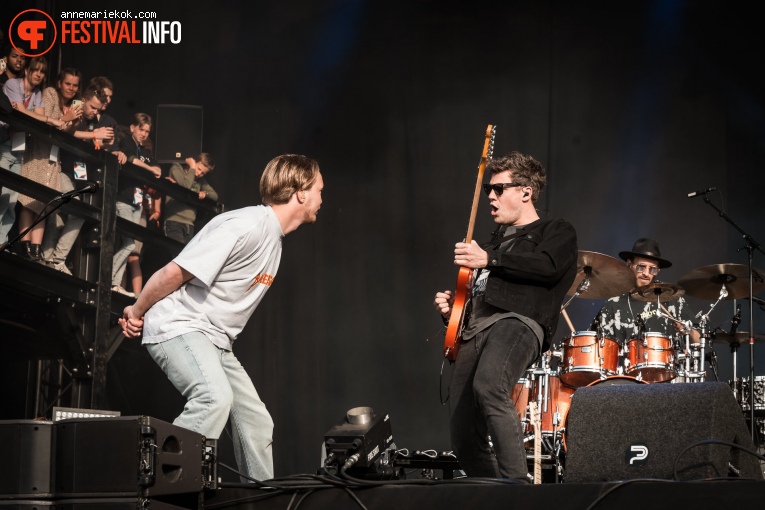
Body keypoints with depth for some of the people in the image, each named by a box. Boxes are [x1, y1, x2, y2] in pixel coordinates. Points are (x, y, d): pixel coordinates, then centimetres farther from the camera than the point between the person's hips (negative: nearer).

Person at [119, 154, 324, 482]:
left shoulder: (274, 237, 13)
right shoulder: (245, 227, -19)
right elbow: (174, 273, -17)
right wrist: (137, 312, -6)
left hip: (215, 342, 10)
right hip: (180, 328, -10)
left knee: (257, 422, 4)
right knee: (215, 398, -32)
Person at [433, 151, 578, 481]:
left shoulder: (556, 231, 13)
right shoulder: (497, 240, 34)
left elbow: (549, 266, -10)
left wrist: (489, 260, -13)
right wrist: (452, 307, 16)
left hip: (519, 322, -8)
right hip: (473, 330, 8)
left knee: (488, 387, -38)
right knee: (464, 435, -4)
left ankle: (517, 486, -37)